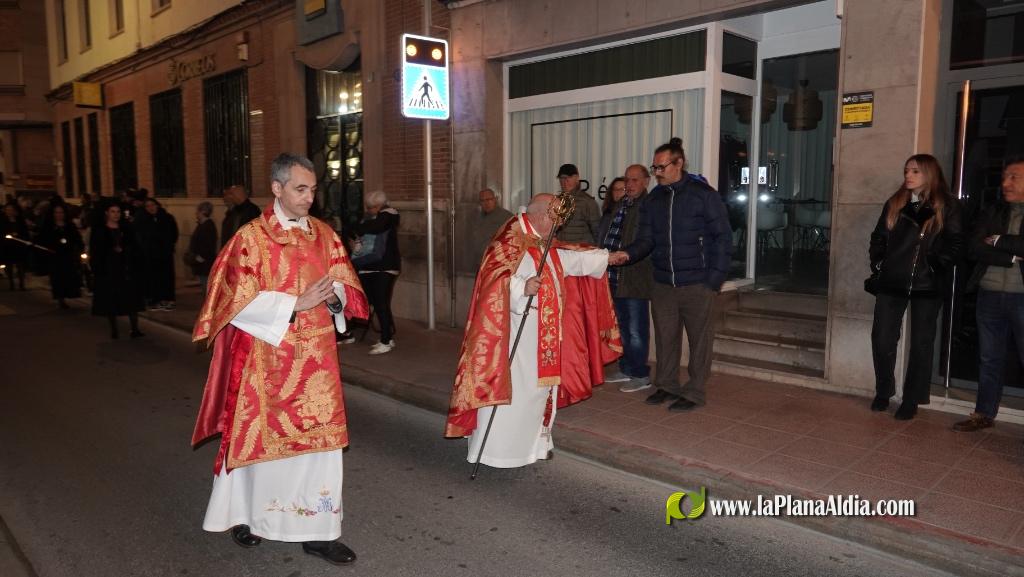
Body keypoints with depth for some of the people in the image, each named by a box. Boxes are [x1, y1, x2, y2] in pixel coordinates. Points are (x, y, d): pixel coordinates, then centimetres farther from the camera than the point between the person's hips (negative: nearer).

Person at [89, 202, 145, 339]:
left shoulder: (126, 229, 10)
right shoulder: (99, 230, 3)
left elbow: (135, 248, 7)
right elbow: (95, 251, -1)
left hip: (126, 269, 1)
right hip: (107, 270, -1)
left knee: (131, 299, -4)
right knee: (110, 301, 3)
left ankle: (135, 329, -3)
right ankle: (114, 329, 15)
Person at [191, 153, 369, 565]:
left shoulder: (324, 234, 6)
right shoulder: (250, 237, -7)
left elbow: (346, 285, 8)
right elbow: (241, 301, -12)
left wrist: (334, 294, -14)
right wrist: (296, 303, -19)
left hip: (316, 358, 4)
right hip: (267, 358, -3)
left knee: (320, 437, 3)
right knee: (260, 436, 10)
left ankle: (318, 530, 14)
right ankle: (243, 514, 35)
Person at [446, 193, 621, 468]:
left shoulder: (545, 245, 13)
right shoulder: (510, 240, -16)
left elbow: (572, 259, 27)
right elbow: (496, 279, -27)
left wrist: (605, 256, 30)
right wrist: (522, 287, -41)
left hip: (542, 333, 10)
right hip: (516, 332, -10)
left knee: (539, 387, 15)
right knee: (512, 388, -6)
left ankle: (532, 443, 28)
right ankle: (494, 450, 4)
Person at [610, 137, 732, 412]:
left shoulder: (704, 194, -5)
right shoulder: (654, 199, 9)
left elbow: (722, 237, -5)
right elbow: (646, 240, 7)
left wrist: (715, 277, -11)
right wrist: (627, 253, -14)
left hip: (696, 284, -5)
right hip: (662, 284, 5)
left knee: (699, 338, 4)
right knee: (665, 337, 12)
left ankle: (694, 392, 16)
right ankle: (666, 385, 26)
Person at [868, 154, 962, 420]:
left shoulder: (946, 207, 0)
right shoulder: (894, 203, 9)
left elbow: (955, 244, -3)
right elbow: (878, 238, 12)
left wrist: (937, 266, -12)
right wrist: (877, 267, 2)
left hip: (927, 287, -2)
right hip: (891, 283, 2)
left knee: (921, 344, 6)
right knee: (882, 339, 2)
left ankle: (911, 400, 17)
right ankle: (883, 393, 20)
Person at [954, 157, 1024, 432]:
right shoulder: (992, 213, 10)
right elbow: (974, 248, -3)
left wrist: (999, 241, -8)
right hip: (990, 296, 4)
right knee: (989, 358, 12)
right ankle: (984, 413, 23)